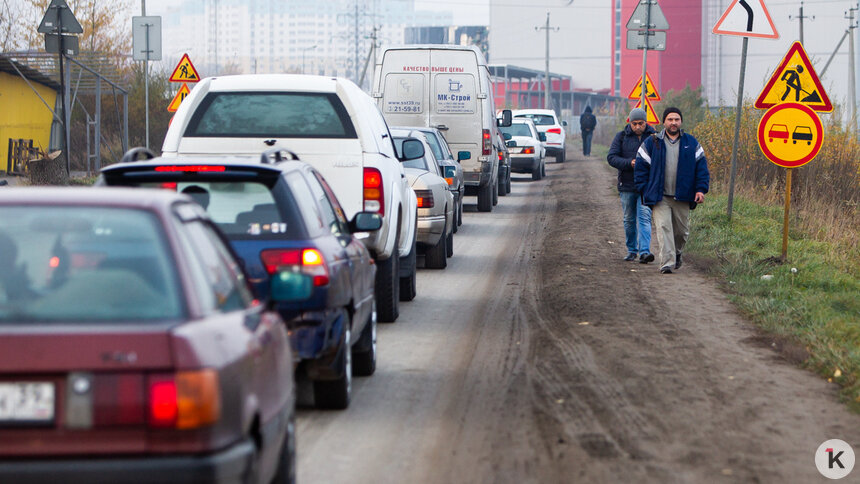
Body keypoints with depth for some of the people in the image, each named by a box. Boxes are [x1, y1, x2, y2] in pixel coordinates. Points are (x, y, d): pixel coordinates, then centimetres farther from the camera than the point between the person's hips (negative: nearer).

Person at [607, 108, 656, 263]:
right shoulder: (622, 136, 3)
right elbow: (611, 157, -3)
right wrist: (629, 163, -19)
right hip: (627, 185, 2)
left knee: (644, 218, -13)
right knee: (629, 219, 10)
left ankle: (644, 252, -20)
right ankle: (631, 250, 24)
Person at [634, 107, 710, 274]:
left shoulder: (691, 144, 9)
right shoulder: (652, 143, 4)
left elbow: (701, 167, 10)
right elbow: (641, 166, 6)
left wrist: (701, 189, -2)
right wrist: (644, 191, -1)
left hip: (682, 197, 2)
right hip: (660, 197, -2)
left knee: (682, 230, 9)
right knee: (663, 228, -14)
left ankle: (677, 253, 38)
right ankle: (666, 263, -18)